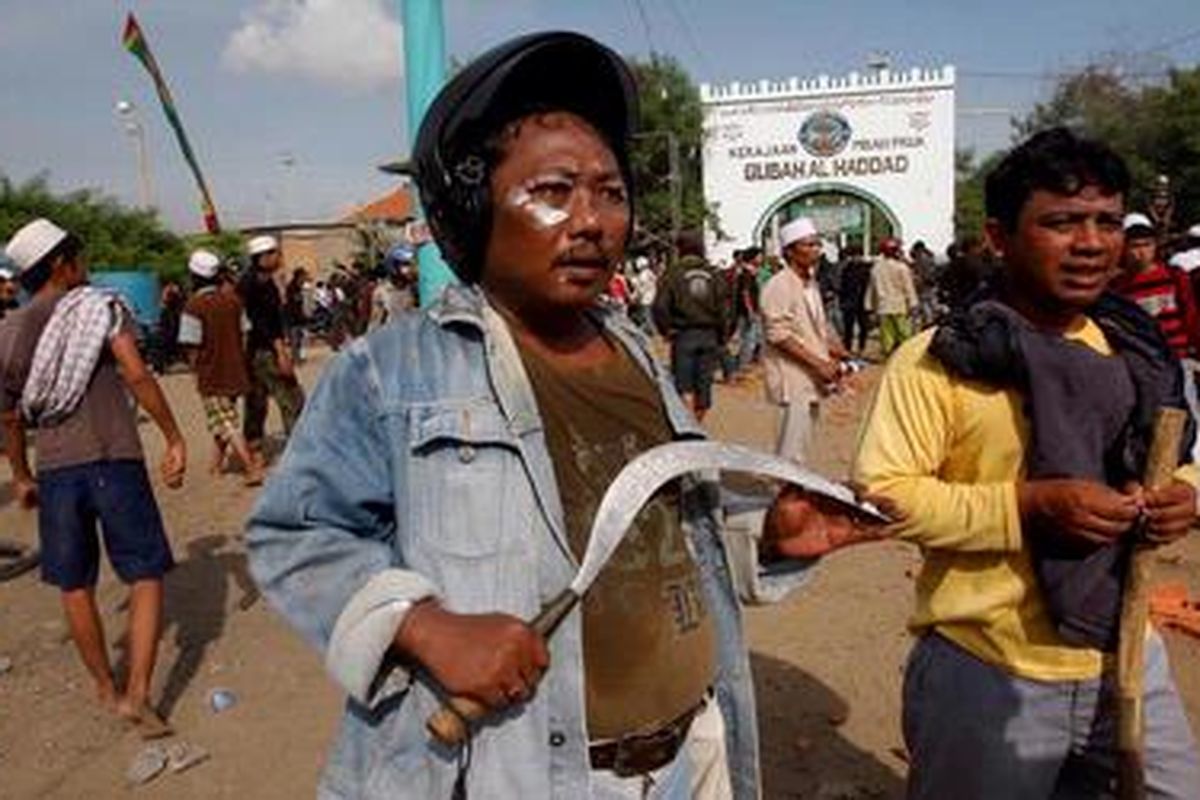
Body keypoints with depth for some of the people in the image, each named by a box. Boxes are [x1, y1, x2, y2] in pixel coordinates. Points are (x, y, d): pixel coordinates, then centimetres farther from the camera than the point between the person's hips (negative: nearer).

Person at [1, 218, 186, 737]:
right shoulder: (101, 307, -2)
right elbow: (137, 376, -15)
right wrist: (174, 439, -11)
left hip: (55, 469, 4)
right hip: (114, 460, -4)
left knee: (75, 587, 16)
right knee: (146, 577, 5)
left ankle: (106, 688, 30)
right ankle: (137, 694, -3)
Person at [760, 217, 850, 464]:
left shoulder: (811, 283, 14)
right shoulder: (779, 285, -13)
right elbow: (778, 335, -20)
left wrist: (835, 358, 7)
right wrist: (819, 363, -21)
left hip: (812, 377, 9)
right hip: (793, 377, -9)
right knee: (794, 452, -9)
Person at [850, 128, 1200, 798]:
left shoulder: (1136, 351, 6)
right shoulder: (940, 360, -15)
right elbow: (880, 491, -21)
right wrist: (1027, 507, -27)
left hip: (1127, 660, 6)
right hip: (989, 678, -5)